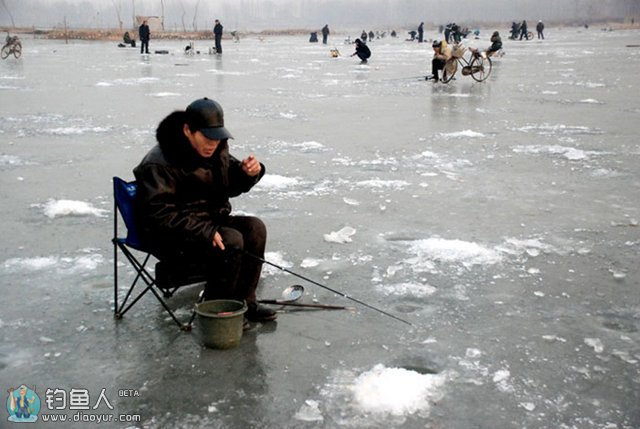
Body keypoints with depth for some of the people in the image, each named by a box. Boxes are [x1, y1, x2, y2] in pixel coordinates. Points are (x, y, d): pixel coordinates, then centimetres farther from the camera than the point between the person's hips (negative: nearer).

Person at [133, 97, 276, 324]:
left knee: (255, 227, -12)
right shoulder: (160, 163, -22)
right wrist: (206, 232, -33)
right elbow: (159, 214, -27)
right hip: (170, 237, -8)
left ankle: (244, 302, -2)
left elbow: (230, 185, 16)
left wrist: (248, 172, -8)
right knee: (231, 241, -27)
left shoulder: (216, 149, 4)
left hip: (208, 221, 8)